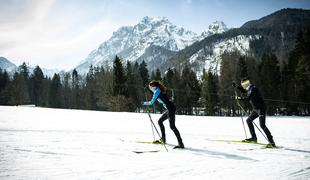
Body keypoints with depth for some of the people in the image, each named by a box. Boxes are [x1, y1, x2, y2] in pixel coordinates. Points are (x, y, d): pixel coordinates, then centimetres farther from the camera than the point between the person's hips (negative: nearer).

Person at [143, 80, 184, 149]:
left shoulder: (157, 91, -8)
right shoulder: (159, 90, 19)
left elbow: (152, 102, -9)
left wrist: (145, 103, 8)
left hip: (170, 109, -10)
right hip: (169, 109, 10)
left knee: (172, 126, -11)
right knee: (160, 121, 20)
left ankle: (181, 144, -12)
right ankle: (163, 139, 27)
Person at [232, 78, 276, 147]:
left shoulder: (253, 89, -18)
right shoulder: (249, 89, 10)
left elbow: (248, 98, -27)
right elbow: (243, 91, 31)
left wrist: (239, 98, -19)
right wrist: (236, 86, 23)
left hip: (261, 108, -10)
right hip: (256, 109, 10)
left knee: (262, 125, -14)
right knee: (248, 120, 12)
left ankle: (271, 140, -10)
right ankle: (254, 137, 16)